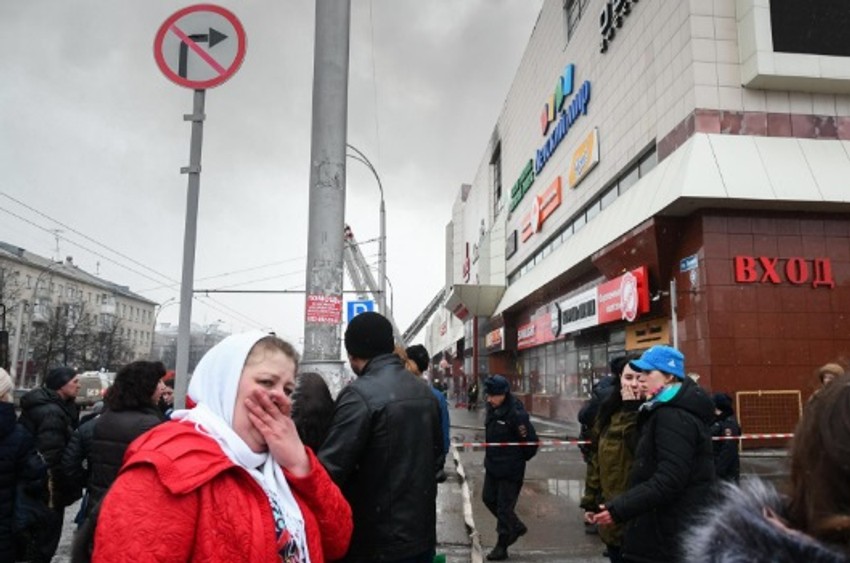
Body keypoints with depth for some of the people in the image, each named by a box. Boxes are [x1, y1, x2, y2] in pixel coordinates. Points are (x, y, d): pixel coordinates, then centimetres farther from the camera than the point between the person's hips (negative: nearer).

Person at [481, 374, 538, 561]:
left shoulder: (516, 414, -25)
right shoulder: (492, 408, -2)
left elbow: (531, 441, -20)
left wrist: (520, 459, -5)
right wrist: (492, 455, 12)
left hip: (510, 469, -8)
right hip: (492, 464, 8)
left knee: (504, 507, 4)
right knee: (489, 498, 19)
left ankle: (502, 546, 22)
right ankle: (516, 527, 38)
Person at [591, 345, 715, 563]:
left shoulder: (674, 417, -19)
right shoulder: (668, 411, 15)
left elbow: (669, 480, -27)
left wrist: (620, 509, -26)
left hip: (672, 535, -10)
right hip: (668, 528, 10)